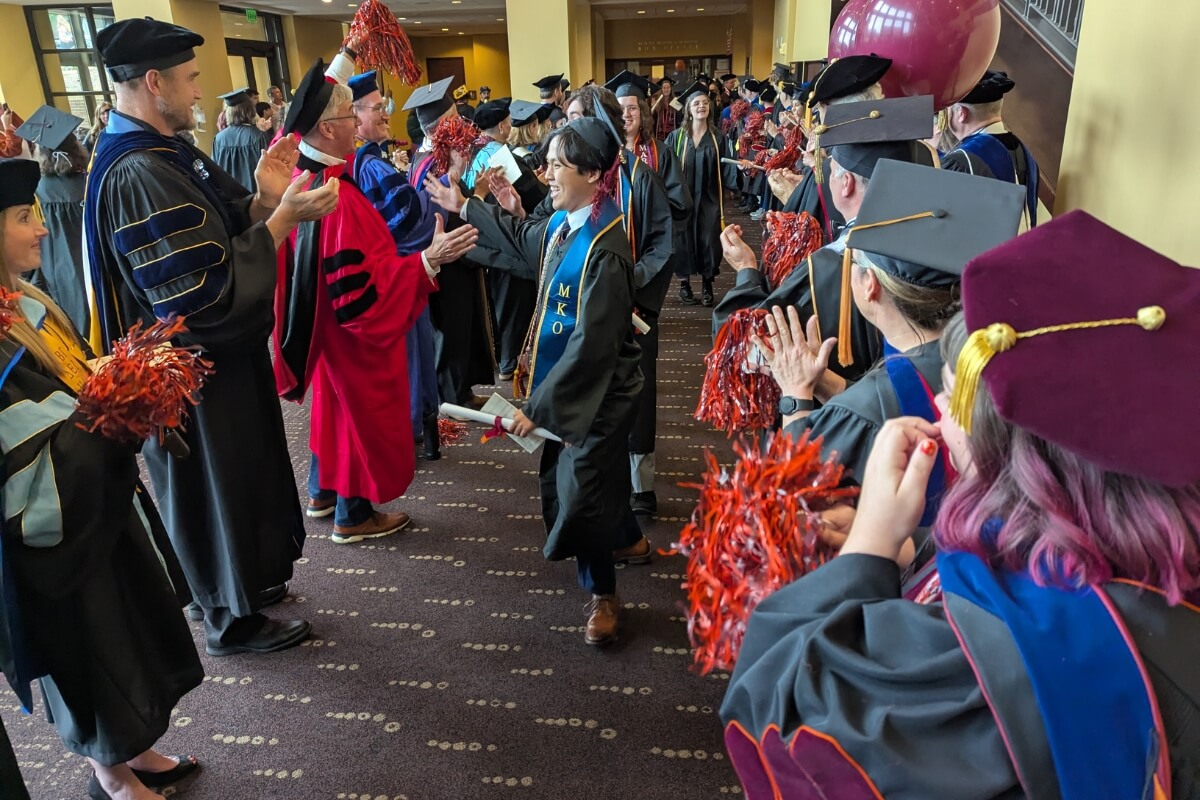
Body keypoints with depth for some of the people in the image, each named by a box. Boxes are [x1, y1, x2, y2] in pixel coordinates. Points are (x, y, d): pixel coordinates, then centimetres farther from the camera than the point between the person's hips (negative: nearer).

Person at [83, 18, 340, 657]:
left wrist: (265, 199, -12)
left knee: (237, 475, 23)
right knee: (215, 485, 7)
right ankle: (232, 621, 28)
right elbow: (208, 291, -29)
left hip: (218, 352, 9)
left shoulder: (166, 151, 4)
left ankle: (242, 581, 44)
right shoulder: (137, 176, -26)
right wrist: (280, 217, -26)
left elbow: (222, 227, 7)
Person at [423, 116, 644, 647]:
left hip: (598, 392, -9)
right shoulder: (562, 224, 0)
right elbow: (525, 241, 25)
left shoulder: (603, 249, -25)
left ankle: (602, 593, 27)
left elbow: (591, 344, -27)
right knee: (560, 478, 21)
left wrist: (539, 404, -24)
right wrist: (465, 207, 28)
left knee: (581, 488, 2)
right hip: (568, 382, 9)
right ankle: (627, 538, 48)